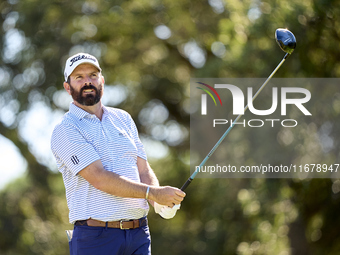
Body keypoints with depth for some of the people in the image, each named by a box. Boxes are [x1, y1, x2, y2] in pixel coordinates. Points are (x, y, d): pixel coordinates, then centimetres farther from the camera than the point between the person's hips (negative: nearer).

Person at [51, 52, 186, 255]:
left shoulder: (123, 119, 16)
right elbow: (99, 178, -15)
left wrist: (159, 203, -8)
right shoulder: (65, 131, -4)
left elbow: (144, 170, 13)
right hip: (96, 238, -5)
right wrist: (152, 192, -20)